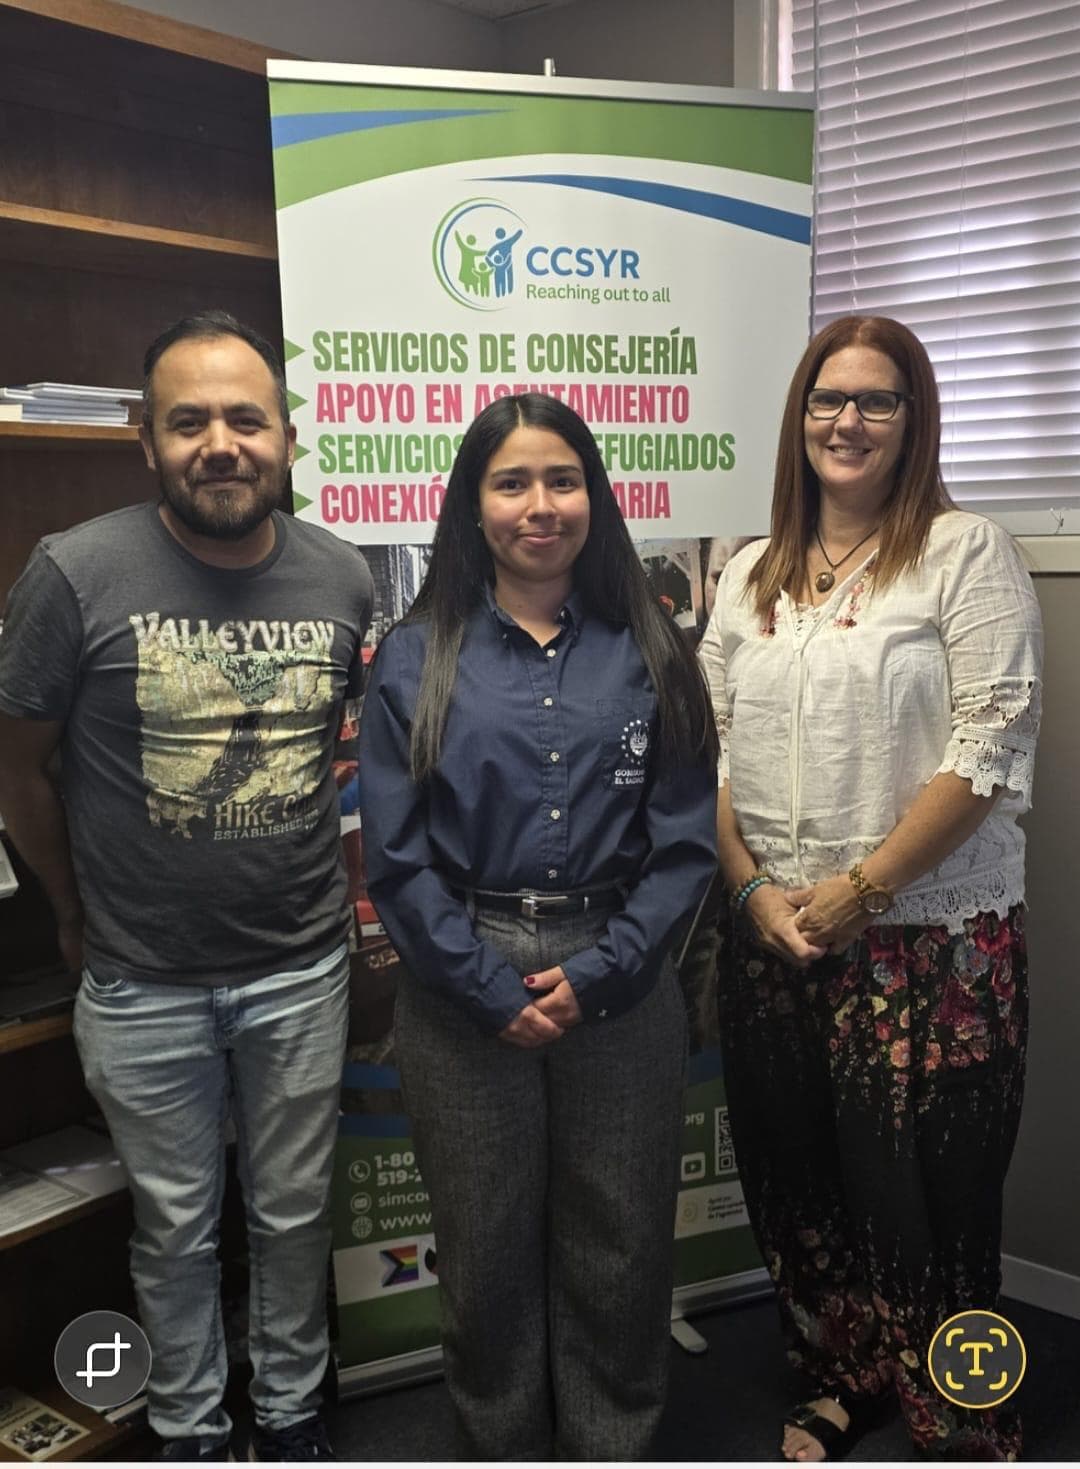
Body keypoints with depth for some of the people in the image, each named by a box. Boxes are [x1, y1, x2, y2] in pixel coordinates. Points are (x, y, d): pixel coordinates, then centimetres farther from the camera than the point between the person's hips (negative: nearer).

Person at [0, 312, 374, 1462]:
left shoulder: (342, 578, -6)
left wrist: (323, 878, 6)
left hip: (302, 974, 2)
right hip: (143, 984, -2)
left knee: (295, 1212, 19)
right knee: (176, 1226, 17)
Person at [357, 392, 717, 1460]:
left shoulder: (648, 654, 3)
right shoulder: (416, 660, 0)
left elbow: (684, 840, -1)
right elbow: (397, 858, -4)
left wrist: (596, 974, -11)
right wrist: (496, 992, -11)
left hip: (621, 988, 1)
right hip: (467, 988, 0)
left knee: (620, 1243, 13)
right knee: (487, 1246, 13)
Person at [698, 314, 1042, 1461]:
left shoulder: (964, 554, -5)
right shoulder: (750, 576, 11)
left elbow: (991, 747, -13)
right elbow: (707, 748, 9)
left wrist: (860, 889, -15)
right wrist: (753, 888, -4)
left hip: (929, 939, -5)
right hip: (772, 939, 5)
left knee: (926, 1193, 3)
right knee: (797, 1179, 15)